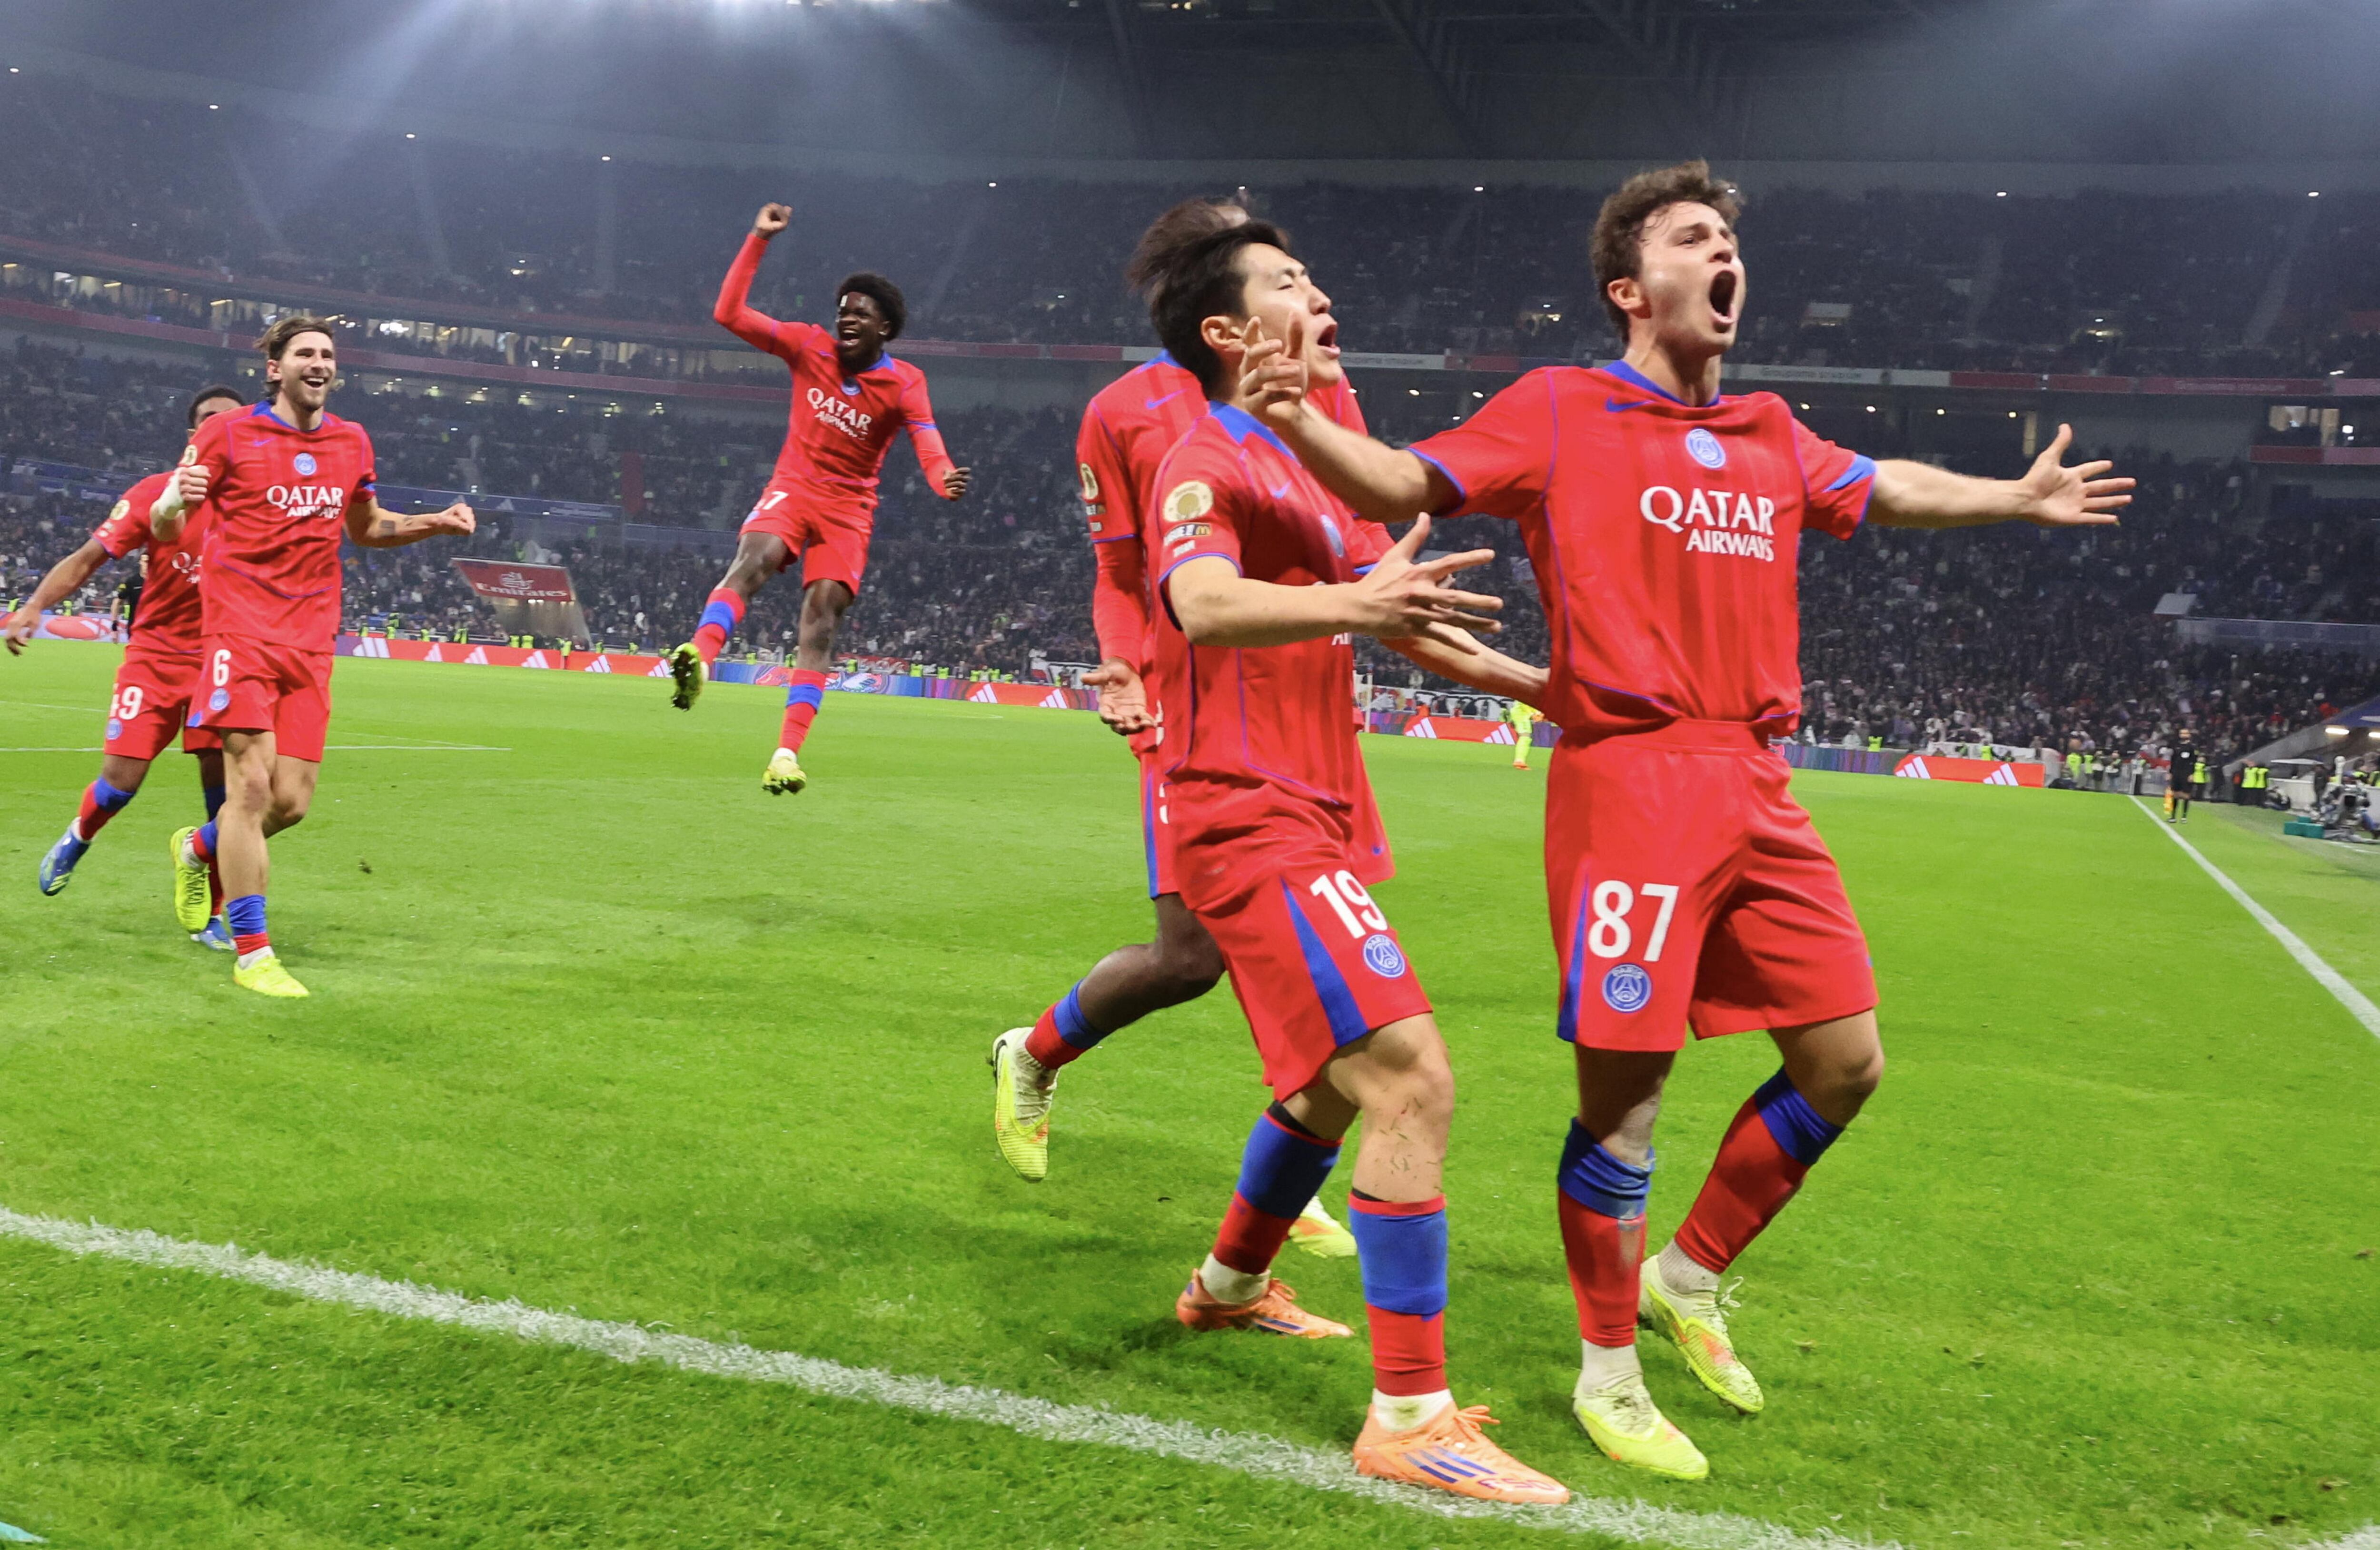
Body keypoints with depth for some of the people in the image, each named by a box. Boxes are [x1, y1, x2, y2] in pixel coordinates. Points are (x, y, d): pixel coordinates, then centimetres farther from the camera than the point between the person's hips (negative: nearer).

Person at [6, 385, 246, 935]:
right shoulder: (155, 492, -4)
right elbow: (88, 558, -2)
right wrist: (34, 606, -13)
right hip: (155, 653, 0)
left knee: (222, 783, -8)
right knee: (121, 777, -5)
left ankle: (212, 916, 5)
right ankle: (77, 839, 31)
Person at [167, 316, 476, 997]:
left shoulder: (351, 443, 13)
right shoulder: (229, 434, -1)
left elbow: (364, 527, 28)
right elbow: (165, 531, 0)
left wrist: (436, 523, 11)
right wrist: (178, 504, -25)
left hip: (311, 640, 5)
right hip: (241, 630, -5)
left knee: (291, 801, 0)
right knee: (252, 784, -13)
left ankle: (200, 849, 33)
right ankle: (252, 954, -6)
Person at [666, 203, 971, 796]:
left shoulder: (905, 383, -6)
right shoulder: (809, 347, 0)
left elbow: (926, 438, -23)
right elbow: (729, 313, -1)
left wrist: (944, 478, -46)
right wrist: (758, 240, -6)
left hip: (848, 508, 0)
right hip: (792, 486, 1)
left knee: (821, 620, -10)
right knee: (752, 560, -31)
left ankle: (787, 754, -12)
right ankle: (699, 659, -53)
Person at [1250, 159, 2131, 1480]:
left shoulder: (1769, 437, 19)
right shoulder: (1559, 412, 1)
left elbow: (1881, 490, 36)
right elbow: (1407, 485, -5)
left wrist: (2021, 498, 44)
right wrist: (1299, 425, -23)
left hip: (1754, 788, 7)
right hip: (1627, 780, -7)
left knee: (1844, 1062, 9)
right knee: (1625, 1088, -5)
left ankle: (1688, 1278, 30)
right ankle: (1607, 1374, 14)